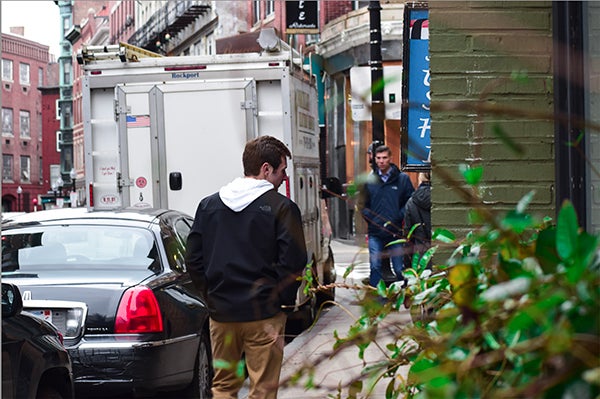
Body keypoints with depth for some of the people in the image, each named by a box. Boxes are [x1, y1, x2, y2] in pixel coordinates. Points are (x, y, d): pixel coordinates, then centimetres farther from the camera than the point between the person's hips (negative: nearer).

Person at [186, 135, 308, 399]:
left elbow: (193, 259, 7)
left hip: (220, 313, 5)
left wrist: (211, 296, 15)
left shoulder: (208, 205, 8)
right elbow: (293, 262, -11)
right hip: (263, 315, -4)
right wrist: (283, 298, 3)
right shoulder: (281, 207, -7)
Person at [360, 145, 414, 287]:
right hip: (375, 233, 1)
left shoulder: (402, 179, 2)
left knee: (399, 268, 5)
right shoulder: (369, 180, 8)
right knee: (375, 267, -4)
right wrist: (371, 219, -2)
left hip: (396, 232, -1)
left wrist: (397, 219, -11)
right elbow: (363, 204, 12)